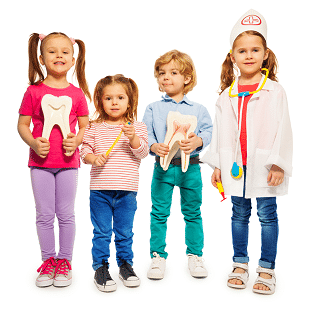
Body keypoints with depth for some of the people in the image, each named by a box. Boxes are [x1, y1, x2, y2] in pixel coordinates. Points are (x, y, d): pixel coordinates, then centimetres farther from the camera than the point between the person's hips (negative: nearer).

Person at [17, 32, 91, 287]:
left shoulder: (77, 93, 1)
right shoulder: (34, 91, -1)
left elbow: (85, 126, 7)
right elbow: (22, 125, 2)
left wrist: (76, 141, -12)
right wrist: (33, 143, -16)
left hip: (68, 162, 0)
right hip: (40, 161, 0)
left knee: (66, 214, 7)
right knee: (44, 214, 8)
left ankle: (64, 261, 22)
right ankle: (48, 260, 23)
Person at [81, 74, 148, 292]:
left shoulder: (137, 127, 3)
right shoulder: (94, 128, 4)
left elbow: (143, 152, -6)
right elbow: (84, 151, 3)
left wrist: (133, 138, -22)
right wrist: (93, 158, -17)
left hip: (127, 190, 0)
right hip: (99, 189, 0)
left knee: (125, 231, 12)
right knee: (102, 232, 6)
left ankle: (126, 264, 29)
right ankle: (101, 267, 20)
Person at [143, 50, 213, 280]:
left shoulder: (198, 109, 5)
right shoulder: (153, 109, 5)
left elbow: (208, 131, -1)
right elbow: (145, 134, 0)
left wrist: (196, 141, -21)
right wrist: (155, 147, -19)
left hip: (190, 166, 0)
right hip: (163, 166, 0)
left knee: (192, 213, 10)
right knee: (159, 213, 4)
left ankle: (195, 254, 25)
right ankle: (158, 256, 17)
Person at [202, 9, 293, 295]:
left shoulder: (274, 91, -5)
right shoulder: (227, 95, 5)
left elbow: (282, 129, -7)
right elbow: (221, 132, 8)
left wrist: (278, 164, -12)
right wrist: (217, 165, 8)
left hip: (264, 165, -3)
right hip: (236, 165, 4)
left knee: (267, 215, 6)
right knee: (240, 214, 14)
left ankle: (267, 269, 18)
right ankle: (240, 265, 27)